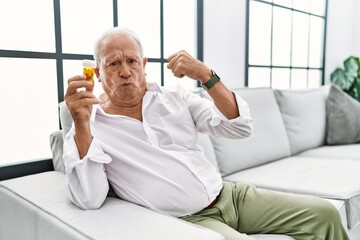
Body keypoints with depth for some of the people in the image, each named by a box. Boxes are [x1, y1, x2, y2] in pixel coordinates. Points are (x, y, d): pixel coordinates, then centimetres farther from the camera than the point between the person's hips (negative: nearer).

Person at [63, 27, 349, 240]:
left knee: (324, 214, -1)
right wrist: (81, 125, -27)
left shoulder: (175, 97, 6)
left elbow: (241, 127, -1)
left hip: (230, 194, 5)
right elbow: (89, 200, -17)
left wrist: (207, 76, -14)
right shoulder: (89, 130, -2)